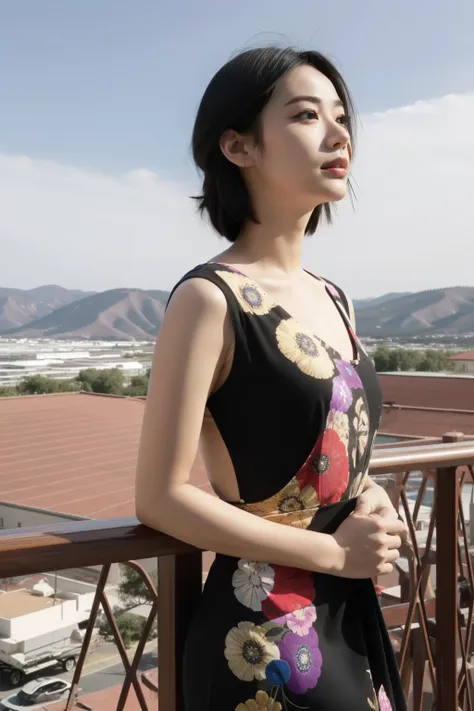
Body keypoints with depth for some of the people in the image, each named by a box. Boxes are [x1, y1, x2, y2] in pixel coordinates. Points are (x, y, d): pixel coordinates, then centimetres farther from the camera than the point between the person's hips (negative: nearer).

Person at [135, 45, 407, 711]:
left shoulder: (334, 300, 5)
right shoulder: (210, 298, -18)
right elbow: (162, 498, -19)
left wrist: (371, 498, -5)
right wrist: (332, 552, -16)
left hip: (353, 615, 7)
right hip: (266, 633, -7)